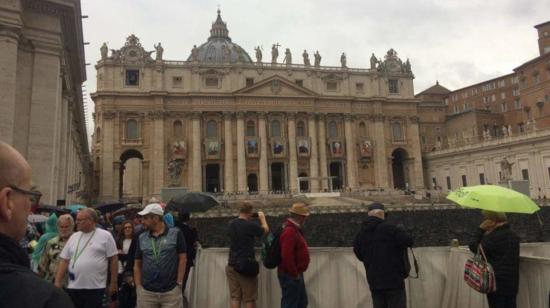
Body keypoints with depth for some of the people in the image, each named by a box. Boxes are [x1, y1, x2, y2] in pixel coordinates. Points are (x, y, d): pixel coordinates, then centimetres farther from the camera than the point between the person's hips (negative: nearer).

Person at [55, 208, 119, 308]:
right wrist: (57, 282, 4)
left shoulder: (105, 236, -4)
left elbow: (113, 259, -4)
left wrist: (113, 283, -4)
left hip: (95, 288, -5)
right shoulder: (74, 237, 10)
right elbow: (64, 261, 11)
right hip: (73, 287, 5)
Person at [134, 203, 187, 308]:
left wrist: (179, 283, -5)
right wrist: (138, 287, 5)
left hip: (171, 291, -3)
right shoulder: (141, 238, 7)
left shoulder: (175, 234, -4)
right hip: (146, 292, 3)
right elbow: (137, 264, 12)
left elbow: (182, 259, -2)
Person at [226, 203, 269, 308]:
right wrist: (262, 218, 19)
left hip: (232, 264, 6)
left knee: (235, 297, 9)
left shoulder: (231, 224, 3)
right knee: (249, 299, 5)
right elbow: (265, 230, 2)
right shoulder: (250, 225, -15)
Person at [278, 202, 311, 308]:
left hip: (296, 274, 11)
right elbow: (287, 256, -30)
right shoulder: (289, 231, -24)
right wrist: (294, 274, -21)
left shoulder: (295, 229, 10)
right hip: (290, 276, -11)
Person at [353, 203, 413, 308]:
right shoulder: (390, 228, -11)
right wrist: (401, 231, 4)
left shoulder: (360, 234, 6)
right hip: (394, 280, -5)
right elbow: (409, 241, -16)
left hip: (374, 283, 5)